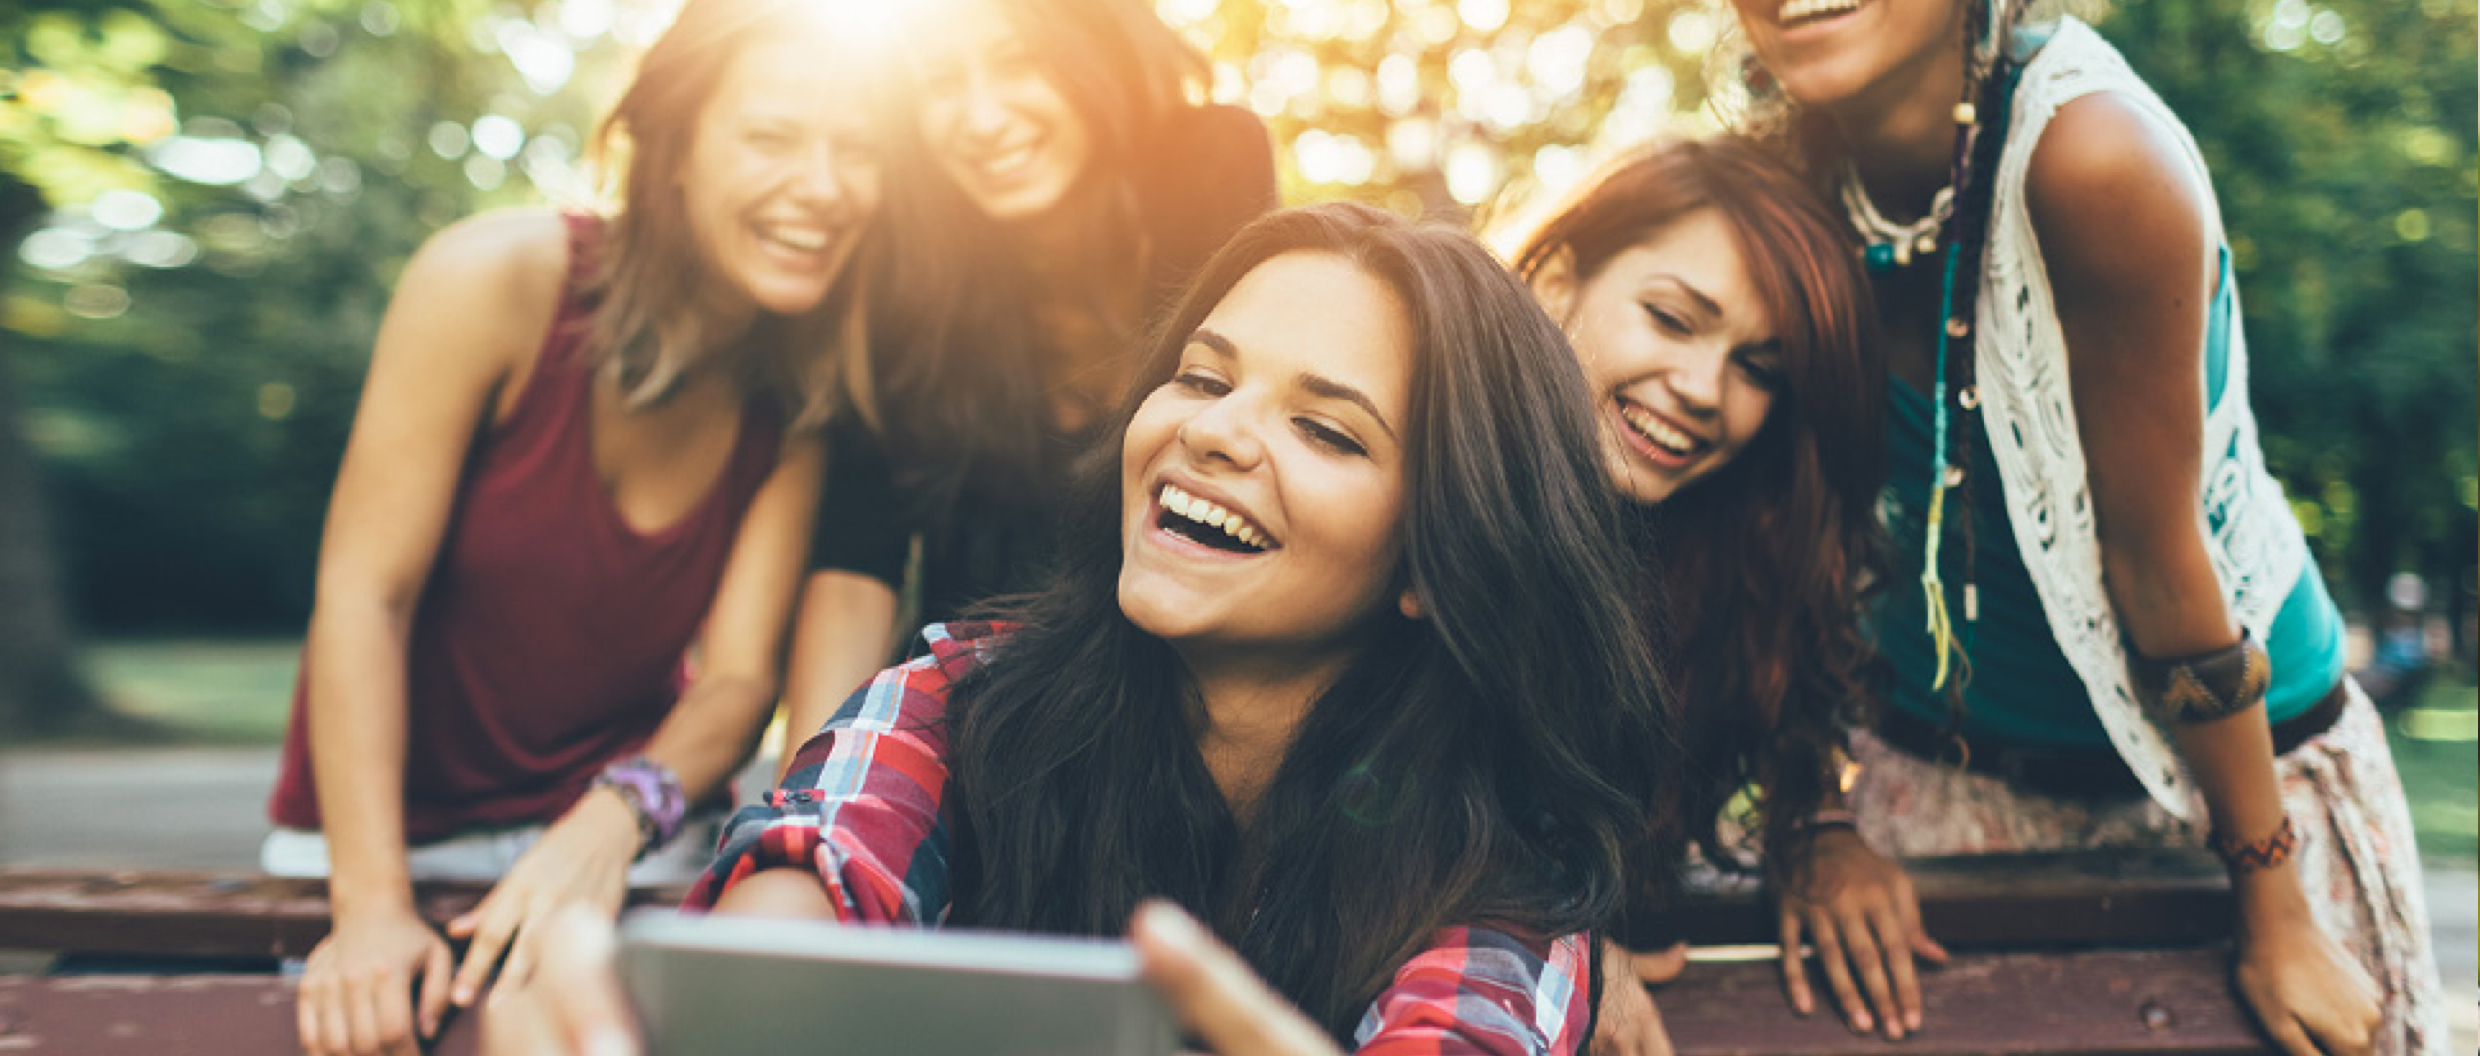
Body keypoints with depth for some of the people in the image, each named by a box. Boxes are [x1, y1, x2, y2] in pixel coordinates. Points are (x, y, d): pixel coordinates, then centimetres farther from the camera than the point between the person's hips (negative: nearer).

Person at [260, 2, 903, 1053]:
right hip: (385, 833, -2)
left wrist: (616, 822, -30)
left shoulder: (808, 395, -6)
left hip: (618, 843, 2)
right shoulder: (496, 283, -16)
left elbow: (739, 673, -9)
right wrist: (375, 906, -27)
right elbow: (364, 592, -18)